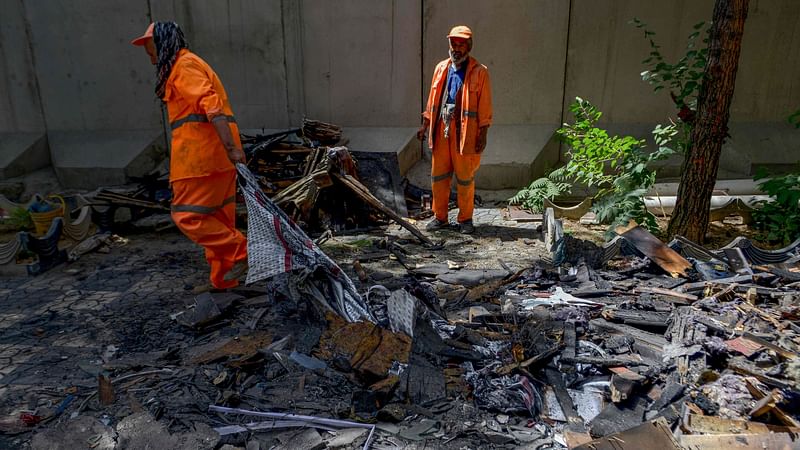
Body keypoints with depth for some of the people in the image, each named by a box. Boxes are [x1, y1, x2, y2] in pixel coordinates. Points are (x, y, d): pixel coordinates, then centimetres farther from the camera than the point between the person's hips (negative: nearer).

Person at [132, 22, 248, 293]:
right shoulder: (186, 64, 26)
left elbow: (212, 105, -20)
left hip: (203, 151, -10)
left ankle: (242, 252, -4)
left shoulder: (184, 65, -5)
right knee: (217, 216, 11)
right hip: (210, 151, 10)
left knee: (188, 216, -6)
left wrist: (231, 147, -30)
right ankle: (222, 278, 19)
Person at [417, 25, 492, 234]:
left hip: (466, 133, -4)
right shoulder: (441, 68, 10)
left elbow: (485, 106, -5)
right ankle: (440, 216, 20)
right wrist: (425, 125, 12)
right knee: (438, 175, 8)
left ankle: (465, 218, 18)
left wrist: (483, 135, -10)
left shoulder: (479, 72, -3)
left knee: (465, 178, 4)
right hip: (441, 131, 4)